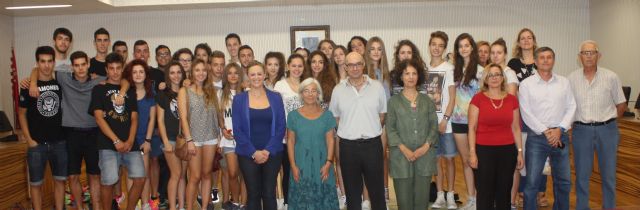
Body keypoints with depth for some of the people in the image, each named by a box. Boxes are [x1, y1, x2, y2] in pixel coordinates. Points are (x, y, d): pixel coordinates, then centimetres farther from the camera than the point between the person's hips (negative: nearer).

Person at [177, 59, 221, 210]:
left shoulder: (211, 91, 11)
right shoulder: (184, 91, 1)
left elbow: (216, 114, 9)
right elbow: (183, 117, -6)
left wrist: (219, 135, 2)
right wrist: (189, 140, -13)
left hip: (211, 138, 3)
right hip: (194, 138, -3)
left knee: (207, 175, 7)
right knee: (195, 176, -4)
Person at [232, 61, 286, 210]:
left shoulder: (275, 98, 4)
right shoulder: (239, 99, 1)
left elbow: (281, 127, 0)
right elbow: (237, 130, -3)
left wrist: (268, 151, -11)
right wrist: (254, 152, -12)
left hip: (272, 154, 1)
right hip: (248, 155, 0)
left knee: (269, 194, 5)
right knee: (253, 194, 8)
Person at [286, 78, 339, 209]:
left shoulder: (327, 115, 2)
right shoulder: (293, 115, 1)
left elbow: (330, 140, 1)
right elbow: (290, 141, 2)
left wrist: (328, 163, -8)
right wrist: (293, 165, -5)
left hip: (321, 164, 0)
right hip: (301, 164, 0)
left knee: (323, 197, 4)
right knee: (302, 198, 6)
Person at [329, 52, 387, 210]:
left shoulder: (377, 87, 0)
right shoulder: (338, 90, 1)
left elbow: (382, 115, 8)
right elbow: (334, 117, 9)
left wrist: (372, 131, 3)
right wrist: (349, 132, 4)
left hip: (372, 144, 0)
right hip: (348, 146, 1)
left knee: (377, 188, 8)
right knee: (352, 190, 11)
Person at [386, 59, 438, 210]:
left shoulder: (427, 101, 11)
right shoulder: (393, 101, 4)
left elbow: (434, 125, 6)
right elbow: (390, 128, -1)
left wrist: (426, 146, -9)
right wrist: (404, 149, -12)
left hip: (424, 154, 2)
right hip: (401, 155, -2)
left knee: (422, 197, 3)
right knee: (404, 198, 1)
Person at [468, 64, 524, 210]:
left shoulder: (512, 99, 6)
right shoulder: (478, 98, -3)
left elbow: (516, 128, 11)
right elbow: (472, 128, -3)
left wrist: (520, 152, 8)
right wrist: (472, 153, -8)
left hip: (507, 151, 3)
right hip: (484, 151, -3)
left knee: (504, 192, 10)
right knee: (485, 192, 3)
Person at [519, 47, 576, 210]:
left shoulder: (564, 82, 8)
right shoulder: (526, 84, -2)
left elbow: (571, 108, 3)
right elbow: (526, 113, -7)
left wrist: (559, 129, -10)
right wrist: (545, 131, -13)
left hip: (560, 136, 3)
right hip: (536, 137, -3)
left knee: (563, 181, 12)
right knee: (532, 182, -1)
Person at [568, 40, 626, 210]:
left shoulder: (611, 77, -3)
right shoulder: (571, 79, -1)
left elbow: (621, 104, 5)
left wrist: (607, 120, 7)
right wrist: (582, 120, 2)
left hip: (607, 130, 0)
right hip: (581, 131, 0)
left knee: (608, 175, 9)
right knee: (581, 175, 9)